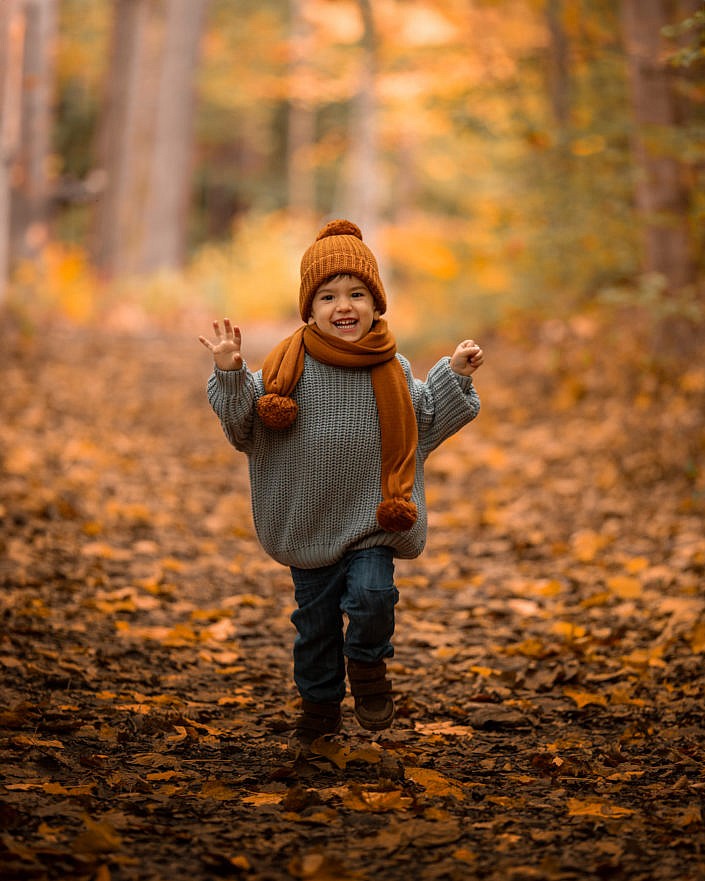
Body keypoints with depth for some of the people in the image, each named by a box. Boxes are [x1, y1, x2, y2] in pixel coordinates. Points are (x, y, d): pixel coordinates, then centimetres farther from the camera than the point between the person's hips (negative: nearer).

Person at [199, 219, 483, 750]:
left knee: (371, 594, -18)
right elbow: (245, 425, -7)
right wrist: (231, 375, -20)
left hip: (373, 514, 0)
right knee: (315, 617, 11)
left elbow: (426, 422, 10)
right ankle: (320, 705, 32)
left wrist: (455, 376, 2)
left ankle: (368, 666, 14)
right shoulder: (289, 367, -8)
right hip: (309, 520, 0)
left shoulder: (392, 370, -2)